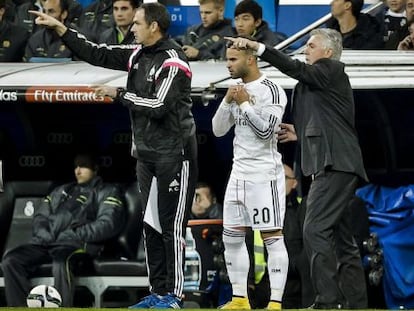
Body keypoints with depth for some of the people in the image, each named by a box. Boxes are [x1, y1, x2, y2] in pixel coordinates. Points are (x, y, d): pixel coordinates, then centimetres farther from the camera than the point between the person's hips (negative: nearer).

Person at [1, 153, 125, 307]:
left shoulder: (108, 192, 16)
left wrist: (75, 235, -9)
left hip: (76, 243, -6)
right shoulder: (61, 191, 34)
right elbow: (40, 215, 28)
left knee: (61, 263, -42)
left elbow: (107, 224, 0)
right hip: (45, 242, 6)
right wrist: (44, 234, 4)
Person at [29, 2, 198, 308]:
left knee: (171, 226, -6)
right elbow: (97, 54, 12)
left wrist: (118, 94, -13)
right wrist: (59, 28, 8)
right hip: (146, 154, 8)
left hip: (173, 154, -8)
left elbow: (158, 106, -23)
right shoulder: (137, 55, 8)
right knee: (151, 225, 9)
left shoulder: (173, 63, -15)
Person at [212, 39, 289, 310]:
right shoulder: (237, 90, 13)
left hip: (264, 175, -8)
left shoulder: (272, 91, -11)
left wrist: (245, 103, -16)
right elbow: (218, 130, 10)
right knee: (232, 236, 9)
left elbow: (266, 130, -20)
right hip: (239, 173, 8)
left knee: (272, 237, -6)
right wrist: (228, 102, -4)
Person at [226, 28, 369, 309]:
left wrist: (256, 46, -21)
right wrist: (302, 132, 22)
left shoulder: (331, 71, -5)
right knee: (342, 239, 11)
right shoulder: (326, 78, 22)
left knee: (315, 230, -16)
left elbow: (296, 68, -18)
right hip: (336, 167, 11)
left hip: (334, 166, -11)